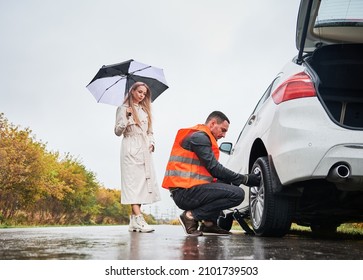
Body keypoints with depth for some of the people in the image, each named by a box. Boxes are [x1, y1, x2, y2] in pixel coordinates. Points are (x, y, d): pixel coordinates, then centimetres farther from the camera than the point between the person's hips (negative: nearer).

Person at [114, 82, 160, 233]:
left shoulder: (145, 110, 20)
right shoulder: (123, 109, 2)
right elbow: (118, 132, -2)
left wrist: (152, 142, 5)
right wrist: (126, 118, -17)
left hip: (144, 150, 6)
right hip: (131, 148, -6)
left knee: (143, 181, -1)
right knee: (133, 182, -13)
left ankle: (133, 222, 2)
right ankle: (139, 219, -22)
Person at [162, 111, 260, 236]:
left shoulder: (201, 137, 26)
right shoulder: (199, 137, -7)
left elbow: (211, 171, 21)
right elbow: (214, 169, -13)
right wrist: (245, 179, -7)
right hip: (185, 192, -11)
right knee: (237, 194, -17)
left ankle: (208, 223, 11)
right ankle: (191, 215, -10)